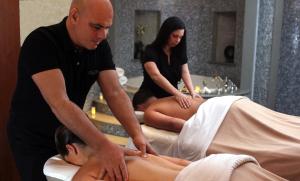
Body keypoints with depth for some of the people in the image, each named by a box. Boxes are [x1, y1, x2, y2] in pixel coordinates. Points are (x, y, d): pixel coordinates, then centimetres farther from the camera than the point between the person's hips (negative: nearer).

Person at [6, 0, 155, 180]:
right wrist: (102, 145, -45)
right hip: (33, 141, -5)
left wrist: (137, 134, -28)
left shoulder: (100, 46, -9)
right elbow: (59, 103, -37)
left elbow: (115, 93, -14)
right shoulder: (40, 42, -27)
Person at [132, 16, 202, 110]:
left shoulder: (179, 52, 6)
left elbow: (185, 72, -4)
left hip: (169, 98, 6)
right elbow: (156, 76, -29)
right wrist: (177, 93, -42)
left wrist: (192, 91, -25)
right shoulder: (151, 51, -14)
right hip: (149, 98, -6)